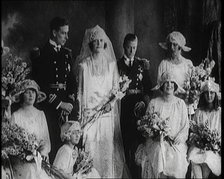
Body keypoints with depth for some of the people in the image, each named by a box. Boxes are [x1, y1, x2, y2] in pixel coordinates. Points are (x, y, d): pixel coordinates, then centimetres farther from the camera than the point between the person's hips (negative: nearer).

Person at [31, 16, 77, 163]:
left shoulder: (67, 53, 16)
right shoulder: (41, 53, -3)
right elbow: (39, 85, -9)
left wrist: (70, 102, -1)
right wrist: (59, 104, -11)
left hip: (68, 104, 5)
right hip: (50, 106, -5)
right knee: (52, 147, -7)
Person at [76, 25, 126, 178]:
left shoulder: (111, 63, 9)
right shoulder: (84, 65, 2)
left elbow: (116, 86, 10)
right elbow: (80, 90, 3)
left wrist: (110, 102, -7)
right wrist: (81, 112, -2)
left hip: (107, 112, 2)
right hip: (90, 112, -2)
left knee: (108, 146, 1)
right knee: (91, 146, -6)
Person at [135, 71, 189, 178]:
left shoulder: (180, 103, 11)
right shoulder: (153, 103, 8)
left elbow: (185, 126, 10)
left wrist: (179, 137, -8)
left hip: (176, 141, 0)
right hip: (156, 141, 0)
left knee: (177, 157, -25)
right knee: (158, 155, -27)